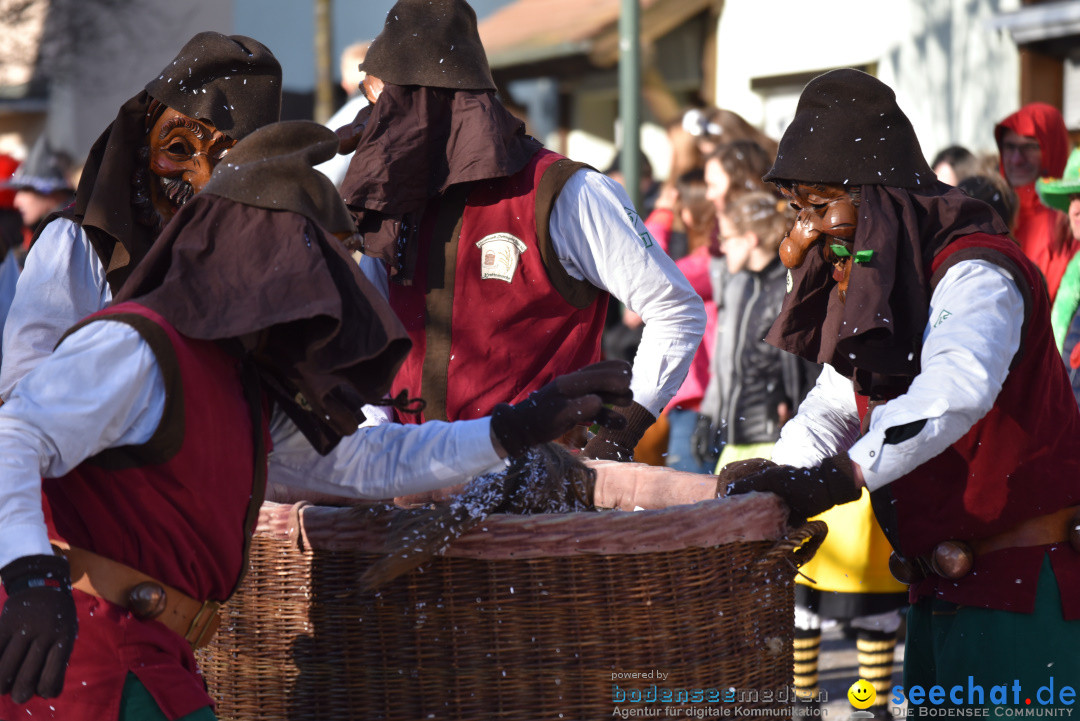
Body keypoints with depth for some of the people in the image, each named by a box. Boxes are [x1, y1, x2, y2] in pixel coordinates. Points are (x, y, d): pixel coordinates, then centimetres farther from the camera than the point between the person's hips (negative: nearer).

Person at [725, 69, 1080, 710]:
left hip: (1021, 581, -9)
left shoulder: (975, 273, -18)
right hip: (940, 585, 9)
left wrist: (839, 476, -44)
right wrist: (778, 477, -8)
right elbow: (834, 406, 12)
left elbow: (957, 388, -37)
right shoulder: (871, 290, 13)